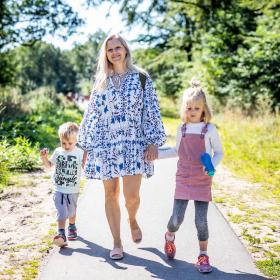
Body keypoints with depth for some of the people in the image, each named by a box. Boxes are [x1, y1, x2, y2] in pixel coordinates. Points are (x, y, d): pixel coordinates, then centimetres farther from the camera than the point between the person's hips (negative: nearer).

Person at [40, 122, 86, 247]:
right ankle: (61, 234, -14)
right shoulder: (58, 152, 0)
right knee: (61, 212, -9)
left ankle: (72, 227, 42)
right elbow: (49, 165, 13)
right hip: (59, 189, 0)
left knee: (72, 211, 18)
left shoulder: (80, 153, -7)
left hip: (73, 190, 0)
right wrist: (44, 157, -4)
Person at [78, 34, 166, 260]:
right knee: (110, 195, 5)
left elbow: (152, 111, 2)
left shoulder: (141, 78, 5)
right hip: (105, 144, 3)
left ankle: (132, 220, 26)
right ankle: (117, 242, 18)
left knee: (131, 195, -10)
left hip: (133, 144, -2)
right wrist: (86, 147, 9)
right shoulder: (101, 81, 11)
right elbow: (92, 114, 12)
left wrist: (153, 142, -7)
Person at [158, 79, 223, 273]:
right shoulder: (182, 129, 5)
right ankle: (170, 236, 34)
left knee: (201, 220, -2)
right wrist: (156, 154, 15)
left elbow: (219, 152, 3)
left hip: (203, 181, -2)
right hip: (183, 180, 2)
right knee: (177, 218, 0)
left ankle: (203, 255, 16)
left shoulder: (210, 129, -4)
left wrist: (212, 165, -16)